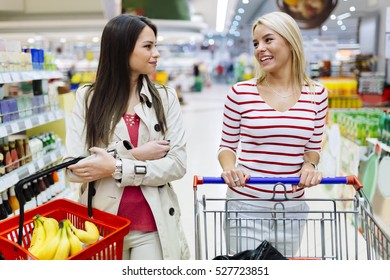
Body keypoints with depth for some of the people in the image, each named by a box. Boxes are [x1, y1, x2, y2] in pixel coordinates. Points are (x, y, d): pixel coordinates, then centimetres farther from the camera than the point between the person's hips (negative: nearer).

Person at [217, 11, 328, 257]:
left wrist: (309, 165, -11)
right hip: (246, 204, -2)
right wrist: (229, 168, -19)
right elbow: (227, 146, 1)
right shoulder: (240, 93, -7)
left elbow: (313, 148, 9)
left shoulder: (317, 95, 0)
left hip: (292, 208, 3)